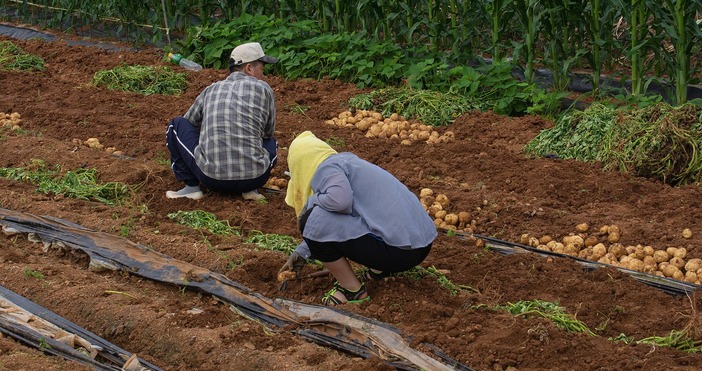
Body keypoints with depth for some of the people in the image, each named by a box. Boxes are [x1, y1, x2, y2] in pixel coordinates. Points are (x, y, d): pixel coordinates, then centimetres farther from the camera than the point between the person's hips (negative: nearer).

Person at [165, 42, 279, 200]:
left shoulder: (211, 90, 13)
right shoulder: (263, 89, 6)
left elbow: (189, 123, 27)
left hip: (212, 178, 0)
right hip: (255, 177, 0)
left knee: (176, 125, 20)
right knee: (271, 142, 35)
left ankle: (191, 187, 10)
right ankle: (250, 189, 8)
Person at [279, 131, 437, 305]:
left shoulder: (326, 168, -5)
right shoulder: (345, 160, 24)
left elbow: (340, 199, -27)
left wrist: (311, 202, -6)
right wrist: (302, 252, 35)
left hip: (397, 251, -10)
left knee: (313, 220, -10)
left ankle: (352, 290, 0)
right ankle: (379, 269, 15)